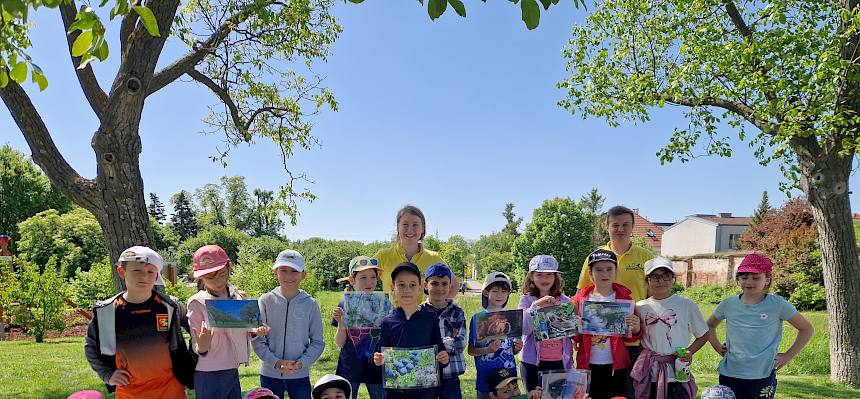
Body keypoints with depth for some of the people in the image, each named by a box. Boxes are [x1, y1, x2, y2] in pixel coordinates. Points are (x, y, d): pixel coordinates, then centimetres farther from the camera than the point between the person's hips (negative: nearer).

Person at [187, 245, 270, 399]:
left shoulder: (239, 297, 4)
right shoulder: (197, 302, -10)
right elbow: (196, 347, -8)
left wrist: (254, 332, -4)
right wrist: (202, 348, -29)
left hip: (233, 373, 5)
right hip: (209, 375, -5)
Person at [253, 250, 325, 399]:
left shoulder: (310, 304, -4)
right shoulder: (265, 301, -4)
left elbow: (317, 342, 1)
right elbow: (257, 340, -3)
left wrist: (301, 363, -14)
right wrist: (276, 362, -14)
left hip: (300, 375, 0)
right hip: (269, 374, 0)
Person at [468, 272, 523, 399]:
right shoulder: (477, 318, -4)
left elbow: (512, 351, 14)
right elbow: (471, 350, -4)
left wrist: (517, 348, -8)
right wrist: (488, 350, -21)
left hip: (509, 375, 3)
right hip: (486, 377, -3)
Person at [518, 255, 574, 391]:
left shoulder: (565, 301, 4)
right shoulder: (526, 300, -2)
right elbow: (523, 329, -15)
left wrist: (570, 364, 8)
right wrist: (536, 305, -26)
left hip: (560, 362, 2)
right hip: (533, 363, -1)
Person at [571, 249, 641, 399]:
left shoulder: (624, 298, 1)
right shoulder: (581, 299, 3)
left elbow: (630, 337, 4)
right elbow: (576, 337, 8)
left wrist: (635, 329, -17)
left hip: (616, 366, -1)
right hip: (588, 365, 1)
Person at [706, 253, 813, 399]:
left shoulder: (777, 304, -3)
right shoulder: (728, 304, 4)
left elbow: (806, 329, 6)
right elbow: (710, 325, 23)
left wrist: (788, 356, 1)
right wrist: (718, 347, 9)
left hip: (762, 377, -2)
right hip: (729, 375, 2)